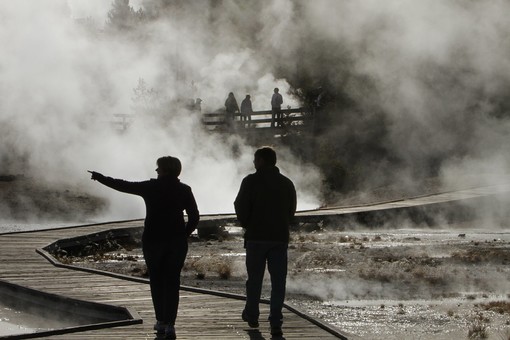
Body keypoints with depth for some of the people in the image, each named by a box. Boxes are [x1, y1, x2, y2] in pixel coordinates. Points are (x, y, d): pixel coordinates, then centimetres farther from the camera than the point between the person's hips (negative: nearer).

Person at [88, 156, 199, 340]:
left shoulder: (150, 187, -5)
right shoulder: (184, 190, 0)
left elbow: (123, 185, 4)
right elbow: (194, 217, -1)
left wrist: (100, 178, 16)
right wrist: (183, 235, 11)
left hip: (153, 240, -1)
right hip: (177, 242, 1)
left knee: (156, 280, 13)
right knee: (172, 281, 4)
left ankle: (161, 321, 16)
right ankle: (169, 323, -5)